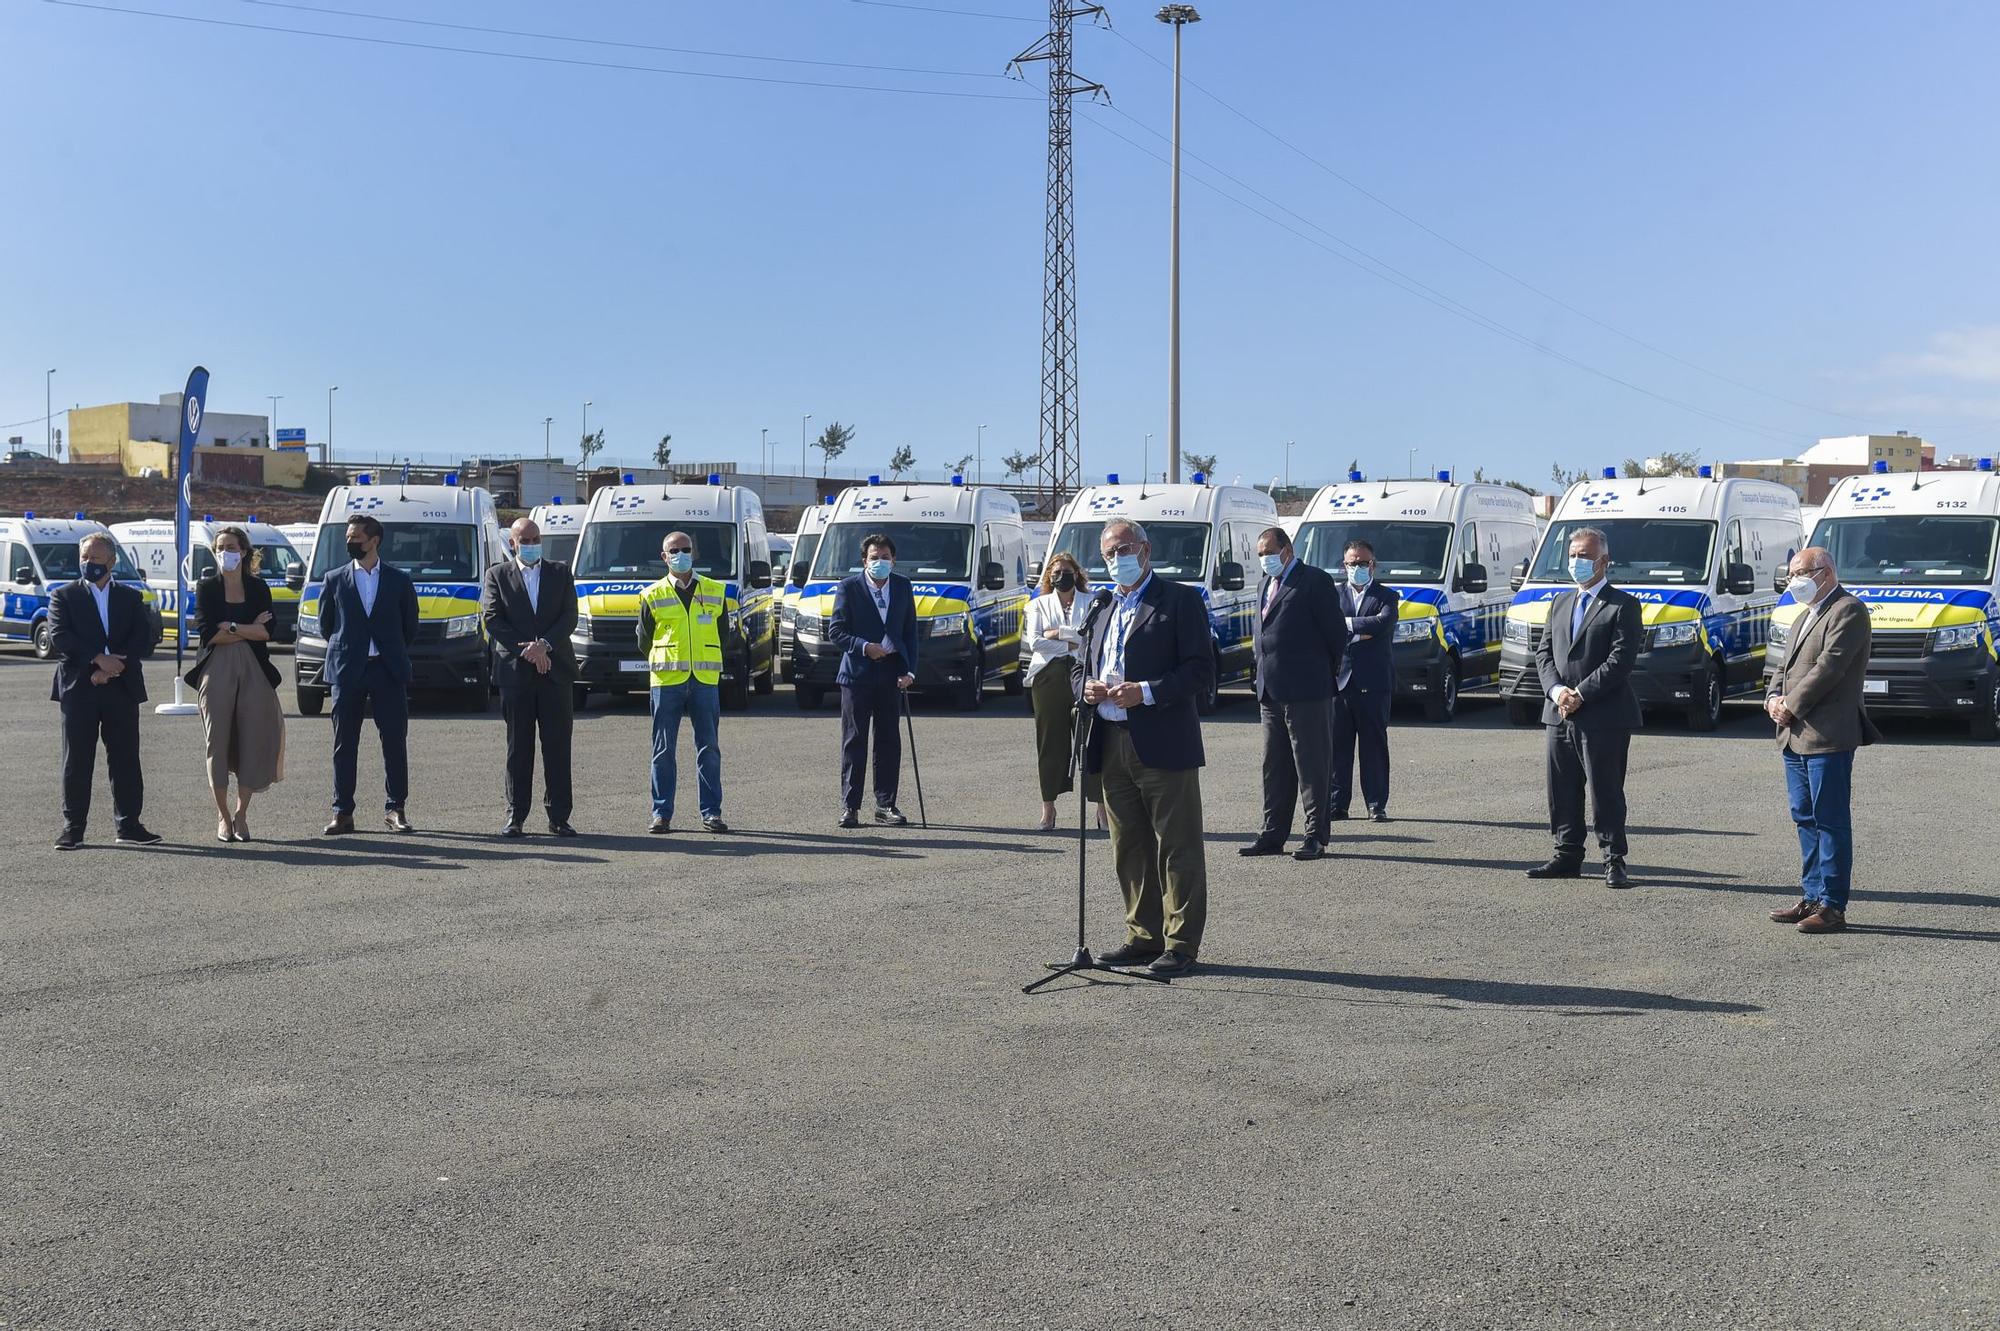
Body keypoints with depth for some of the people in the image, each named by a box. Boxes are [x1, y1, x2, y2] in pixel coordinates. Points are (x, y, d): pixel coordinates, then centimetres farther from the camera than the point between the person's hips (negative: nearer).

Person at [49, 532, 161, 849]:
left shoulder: (131, 598, 12)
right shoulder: (64, 596, 7)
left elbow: (145, 641, 1)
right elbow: (59, 637, -7)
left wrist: (110, 668, -12)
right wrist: (98, 659, -18)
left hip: (122, 689, 2)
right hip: (78, 689, -2)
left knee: (125, 759, 4)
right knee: (77, 761, 0)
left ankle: (129, 824, 10)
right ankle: (73, 828, 5)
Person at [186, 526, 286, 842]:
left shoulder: (258, 588, 9)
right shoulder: (207, 587, 5)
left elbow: (267, 631, -3)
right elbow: (207, 633, -6)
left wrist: (230, 627, -8)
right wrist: (250, 630, -5)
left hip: (253, 670, 1)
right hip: (217, 670, -1)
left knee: (253, 739, -2)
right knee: (218, 740, -3)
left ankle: (241, 813, 9)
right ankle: (223, 815, 6)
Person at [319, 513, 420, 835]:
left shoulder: (399, 580, 5)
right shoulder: (335, 579, 7)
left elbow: (410, 627, 12)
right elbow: (325, 626, 15)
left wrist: (393, 655, 11)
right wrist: (343, 652, 12)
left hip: (389, 671, -1)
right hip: (348, 672, 1)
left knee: (395, 741, -1)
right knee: (344, 744, 2)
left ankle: (395, 809, 7)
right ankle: (343, 813, 7)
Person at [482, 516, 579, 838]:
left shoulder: (560, 573, 11)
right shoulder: (497, 575, 8)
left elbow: (570, 616, 2)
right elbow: (491, 618, -2)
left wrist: (544, 644, -13)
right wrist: (526, 650, -11)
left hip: (555, 670, 1)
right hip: (514, 672, -1)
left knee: (558, 747, 0)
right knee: (518, 747, 2)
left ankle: (559, 817, 4)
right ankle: (515, 817, 6)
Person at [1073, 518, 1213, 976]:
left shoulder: (1181, 601, -2)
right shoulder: (1101, 609, 18)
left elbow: (1201, 670, -9)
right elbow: (1079, 666, 24)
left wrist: (1146, 692, -19)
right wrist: (1086, 687, 0)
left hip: (1163, 745, -7)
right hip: (1112, 746, 7)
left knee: (1177, 848, -1)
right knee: (1129, 849, 12)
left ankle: (1181, 944, 4)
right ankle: (1144, 936, 21)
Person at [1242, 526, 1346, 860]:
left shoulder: (1315, 581, -8)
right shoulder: (1268, 582, 17)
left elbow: (1336, 632, -8)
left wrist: (1327, 672, 3)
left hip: (1306, 691, -8)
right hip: (1271, 692, 8)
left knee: (1311, 766, -1)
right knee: (1274, 768, 12)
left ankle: (1317, 836, 4)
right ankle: (1273, 835, 18)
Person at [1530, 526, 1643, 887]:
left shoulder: (1622, 606, -4)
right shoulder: (1560, 604, 17)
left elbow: (1621, 660, -14)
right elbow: (1543, 652, 11)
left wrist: (1580, 694, -17)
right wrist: (1557, 690, -7)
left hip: (1604, 718, -6)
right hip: (1559, 716, 6)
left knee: (1606, 794, -2)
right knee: (1562, 793, 11)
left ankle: (1614, 862, 5)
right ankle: (1567, 857, 20)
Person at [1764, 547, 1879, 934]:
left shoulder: (1848, 611, -8)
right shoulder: (1805, 617, 23)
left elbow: (1829, 667, -17)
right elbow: (1786, 667, 22)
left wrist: (1791, 706, -13)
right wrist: (1773, 698, 2)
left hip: (1827, 737, -9)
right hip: (1794, 736, 9)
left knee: (1830, 822, -5)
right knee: (1806, 819, 12)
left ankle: (1832, 906, -3)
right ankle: (1812, 898, 19)